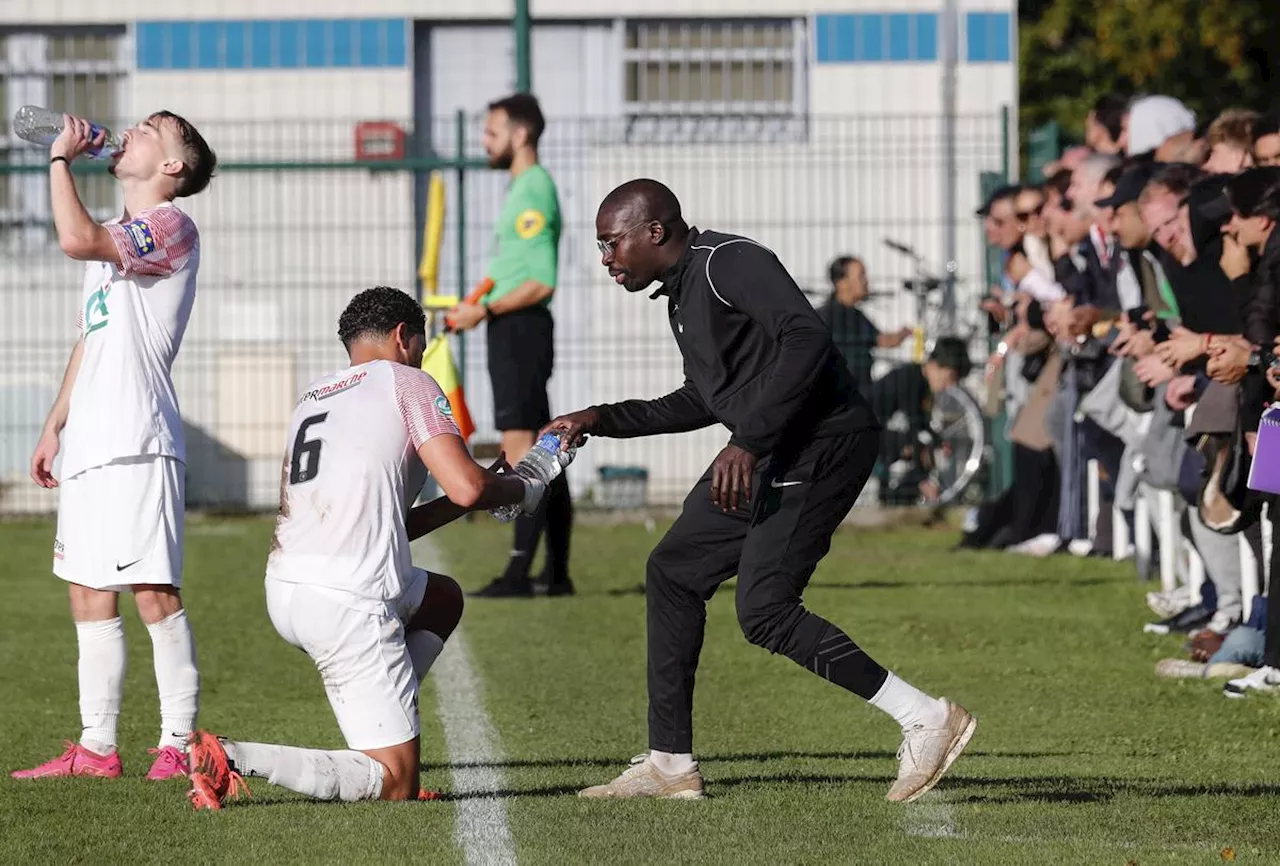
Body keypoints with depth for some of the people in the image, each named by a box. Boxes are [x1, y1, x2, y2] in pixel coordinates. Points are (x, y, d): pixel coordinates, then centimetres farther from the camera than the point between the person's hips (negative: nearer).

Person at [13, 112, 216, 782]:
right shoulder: (113, 238, 24)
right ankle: (96, 747, 12)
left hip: (137, 444, -9)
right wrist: (56, 425, 22)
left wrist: (61, 157, -10)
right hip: (89, 445, 9)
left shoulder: (170, 226, -6)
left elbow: (76, 238, -23)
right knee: (88, 595, 9)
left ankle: (177, 743, -8)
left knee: (153, 594, -10)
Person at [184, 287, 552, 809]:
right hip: (347, 601, -8)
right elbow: (467, 487, -7)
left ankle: (379, 731, 17)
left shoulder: (311, 398, 25)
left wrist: (476, 495, 30)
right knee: (396, 782, -1)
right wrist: (522, 491, 15)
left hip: (283, 590, 8)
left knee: (444, 599, 33)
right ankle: (237, 760, -17)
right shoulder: (406, 383, 4)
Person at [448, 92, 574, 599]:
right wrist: (479, 308, 15)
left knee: (520, 450, -12)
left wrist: (485, 310, -17)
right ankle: (557, 572, 13)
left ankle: (519, 572, -15)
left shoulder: (533, 190, -13)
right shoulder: (523, 188, 18)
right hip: (514, 333, 11)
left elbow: (542, 282, -20)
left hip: (520, 330, -11)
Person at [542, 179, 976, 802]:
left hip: (821, 446, -11)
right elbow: (702, 402, 30)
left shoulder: (729, 262, -14)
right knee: (674, 571, 14)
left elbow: (807, 339, -27)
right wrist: (600, 421, 26)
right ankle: (670, 764, 19)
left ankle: (926, 719, -12)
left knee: (763, 610, -16)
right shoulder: (683, 292, 19)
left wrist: (748, 443, -31)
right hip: (766, 456, 11)